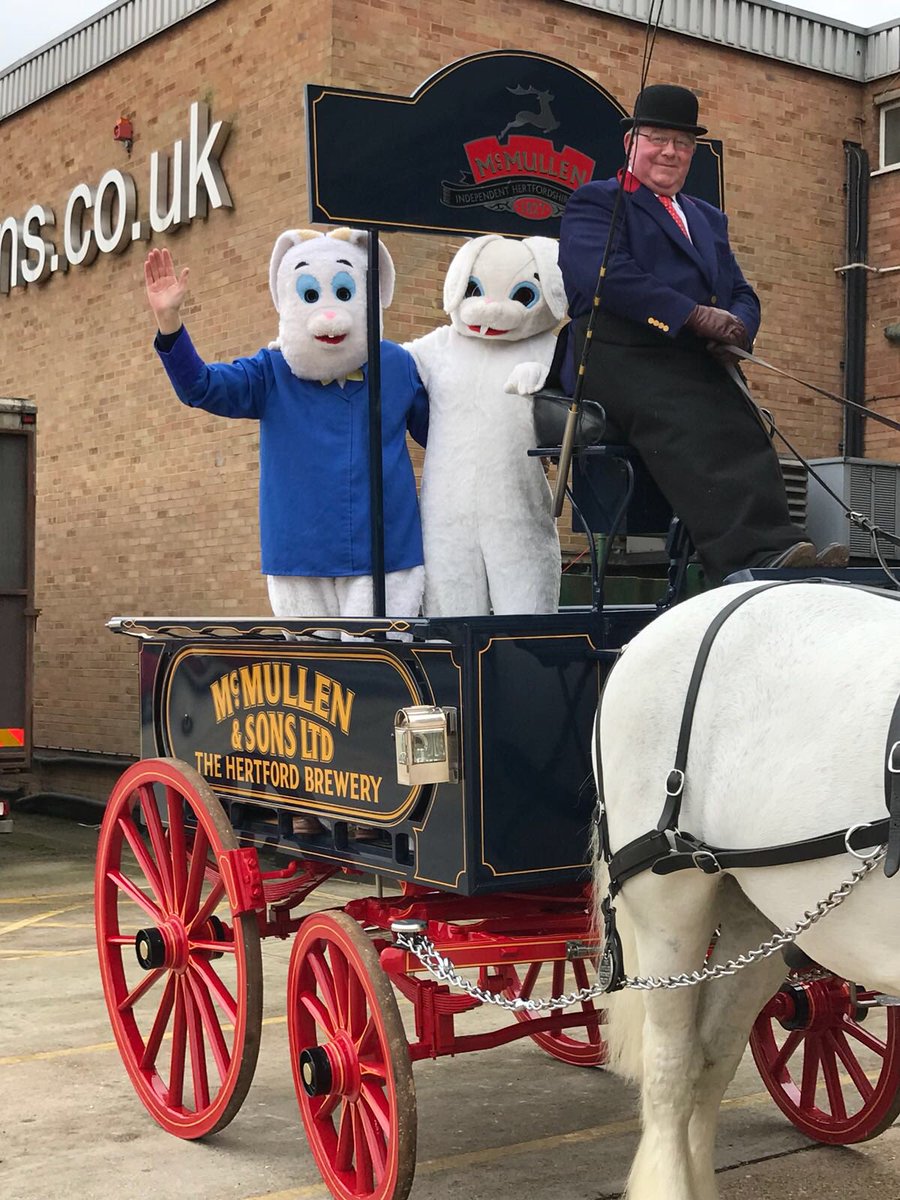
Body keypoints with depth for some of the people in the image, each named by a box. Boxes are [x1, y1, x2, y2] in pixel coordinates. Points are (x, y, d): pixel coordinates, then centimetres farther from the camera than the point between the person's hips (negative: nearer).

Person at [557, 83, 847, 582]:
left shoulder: (708, 219, 35)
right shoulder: (595, 202, 14)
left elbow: (742, 293, 27)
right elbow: (605, 273, -7)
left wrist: (736, 327, 0)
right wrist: (695, 315, -13)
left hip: (695, 364, 6)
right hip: (621, 355, -6)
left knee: (745, 434, -27)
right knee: (694, 428, -36)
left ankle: (775, 555, -45)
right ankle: (758, 558, -53)